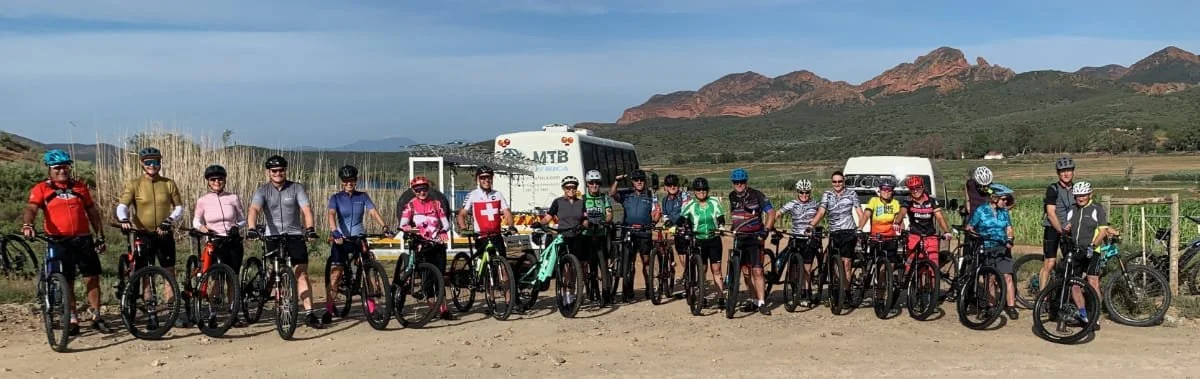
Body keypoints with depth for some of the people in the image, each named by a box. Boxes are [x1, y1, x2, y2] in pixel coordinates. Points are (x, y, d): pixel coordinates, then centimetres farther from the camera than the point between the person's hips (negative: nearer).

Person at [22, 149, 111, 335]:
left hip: (84, 240, 2)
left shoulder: (80, 187, 12)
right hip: (59, 242, -2)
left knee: (92, 278, 1)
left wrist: (100, 236, 14)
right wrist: (27, 225, -34)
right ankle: (73, 321, 12)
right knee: (67, 282, 3)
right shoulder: (41, 189, 2)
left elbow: (92, 211, 17)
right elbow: (30, 209, -13)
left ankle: (96, 318, 11)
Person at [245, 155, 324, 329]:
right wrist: (251, 228, -36)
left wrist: (310, 228, -29)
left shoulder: (297, 188, 1)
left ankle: (309, 314, -10)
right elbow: (254, 209, -17)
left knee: (302, 274, -8)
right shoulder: (262, 190, 0)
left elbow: (306, 209, -11)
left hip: (295, 235, 0)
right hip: (273, 236, 1)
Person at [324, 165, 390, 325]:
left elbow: (373, 212, -7)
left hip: (359, 239, 1)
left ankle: (372, 309, 5)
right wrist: (334, 231, -35)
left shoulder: (363, 197, 6)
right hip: (341, 239, -1)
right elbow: (331, 214, -16)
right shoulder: (336, 198, 1)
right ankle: (328, 311, -2)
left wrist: (384, 226, -24)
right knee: (335, 275, -7)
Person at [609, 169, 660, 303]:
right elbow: (612, 194, -9)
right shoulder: (625, 195, 7)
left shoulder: (650, 195, 10)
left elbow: (656, 212, 4)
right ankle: (628, 292, 4)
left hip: (644, 232, 0)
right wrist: (616, 181, -22)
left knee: (646, 261, 0)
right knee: (629, 262, 0)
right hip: (628, 231, 0)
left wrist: (653, 223, -13)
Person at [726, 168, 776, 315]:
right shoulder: (732, 196, 5)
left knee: (757, 271, -13)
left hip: (754, 238, -5)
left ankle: (762, 303, -9)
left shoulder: (757, 195, -10)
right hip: (739, 238, 5)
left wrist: (766, 230, -22)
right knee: (746, 271, 7)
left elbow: (771, 212, -11)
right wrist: (732, 226, 11)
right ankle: (754, 301, 15)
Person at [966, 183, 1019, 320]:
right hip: (986, 250, -2)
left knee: (1007, 277, -6)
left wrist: (1010, 240, -9)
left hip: (1003, 249, 2)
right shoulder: (980, 211, -1)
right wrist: (976, 237, -16)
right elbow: (969, 228, 1)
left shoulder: (1004, 212, 10)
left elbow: (1009, 228, 10)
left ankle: (1011, 307, -3)